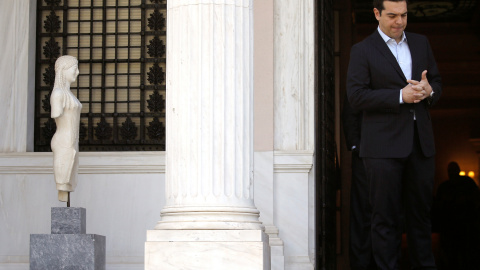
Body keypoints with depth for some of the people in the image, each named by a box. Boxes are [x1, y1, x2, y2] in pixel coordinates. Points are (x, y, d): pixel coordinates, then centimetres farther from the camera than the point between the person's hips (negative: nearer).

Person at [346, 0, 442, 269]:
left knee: (421, 211, 10)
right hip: (384, 144, -4)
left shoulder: (421, 43, 15)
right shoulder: (363, 50, 0)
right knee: (386, 216, -1)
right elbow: (356, 96, -9)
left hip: (421, 142, 5)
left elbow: (437, 82, 18)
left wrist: (429, 90, -6)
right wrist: (400, 96, -16)